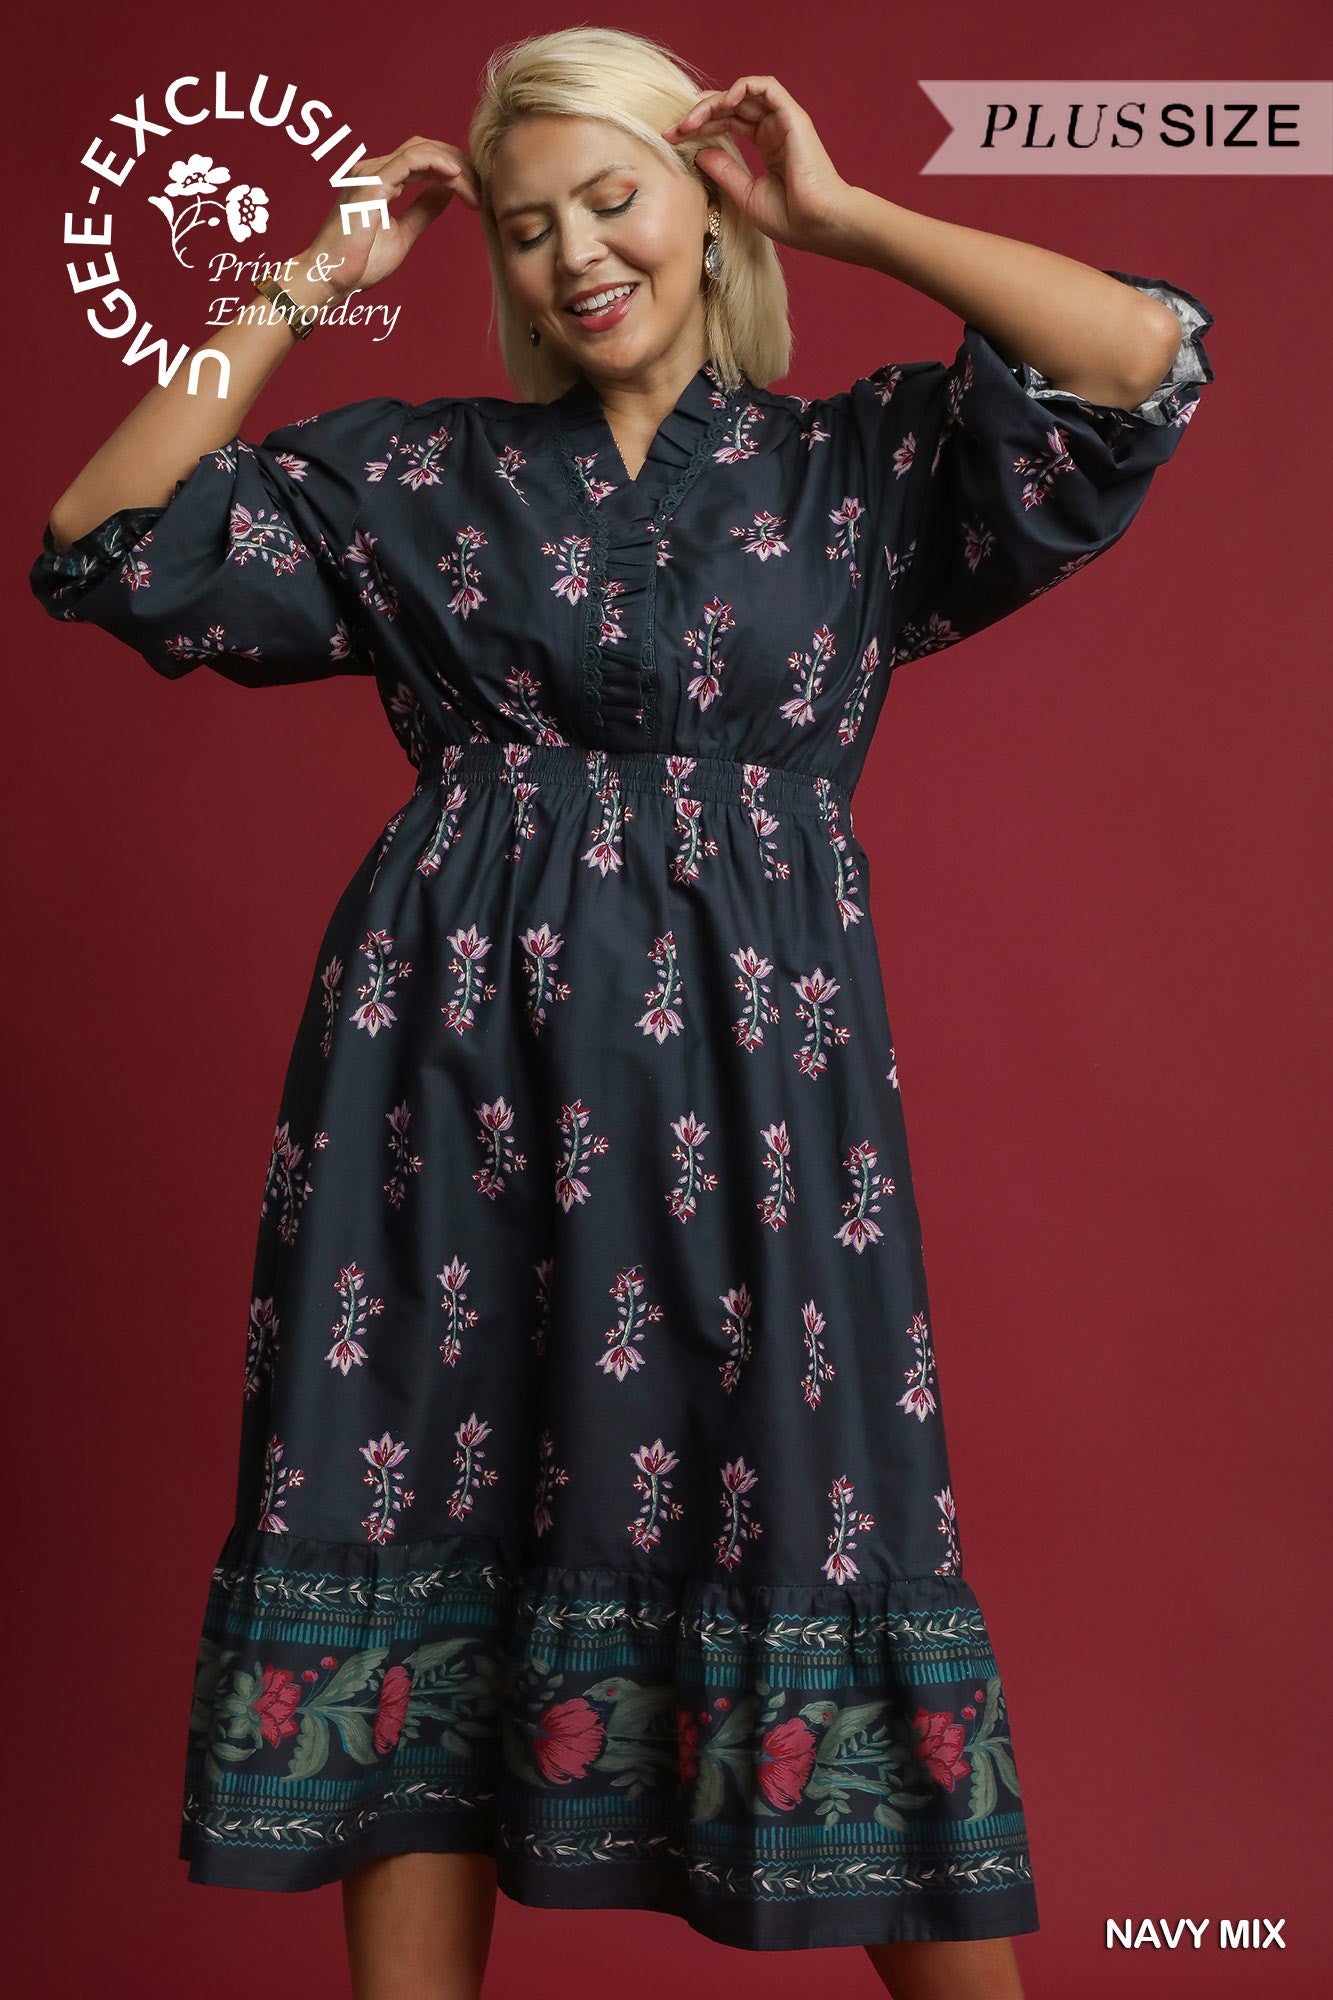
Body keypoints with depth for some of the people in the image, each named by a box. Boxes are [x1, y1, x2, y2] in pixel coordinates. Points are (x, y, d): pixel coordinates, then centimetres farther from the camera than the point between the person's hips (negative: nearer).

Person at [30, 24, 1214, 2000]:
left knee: (806, 1523, 2)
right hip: (458, 1077, 2)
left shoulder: (862, 463, 9)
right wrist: (307, 286, 8)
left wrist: (837, 211, 3)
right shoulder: (415, 473, 12)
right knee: (430, 1537, 6)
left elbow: (1151, 360, -4)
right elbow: (104, 551, 6)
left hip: (743, 1080, -1)